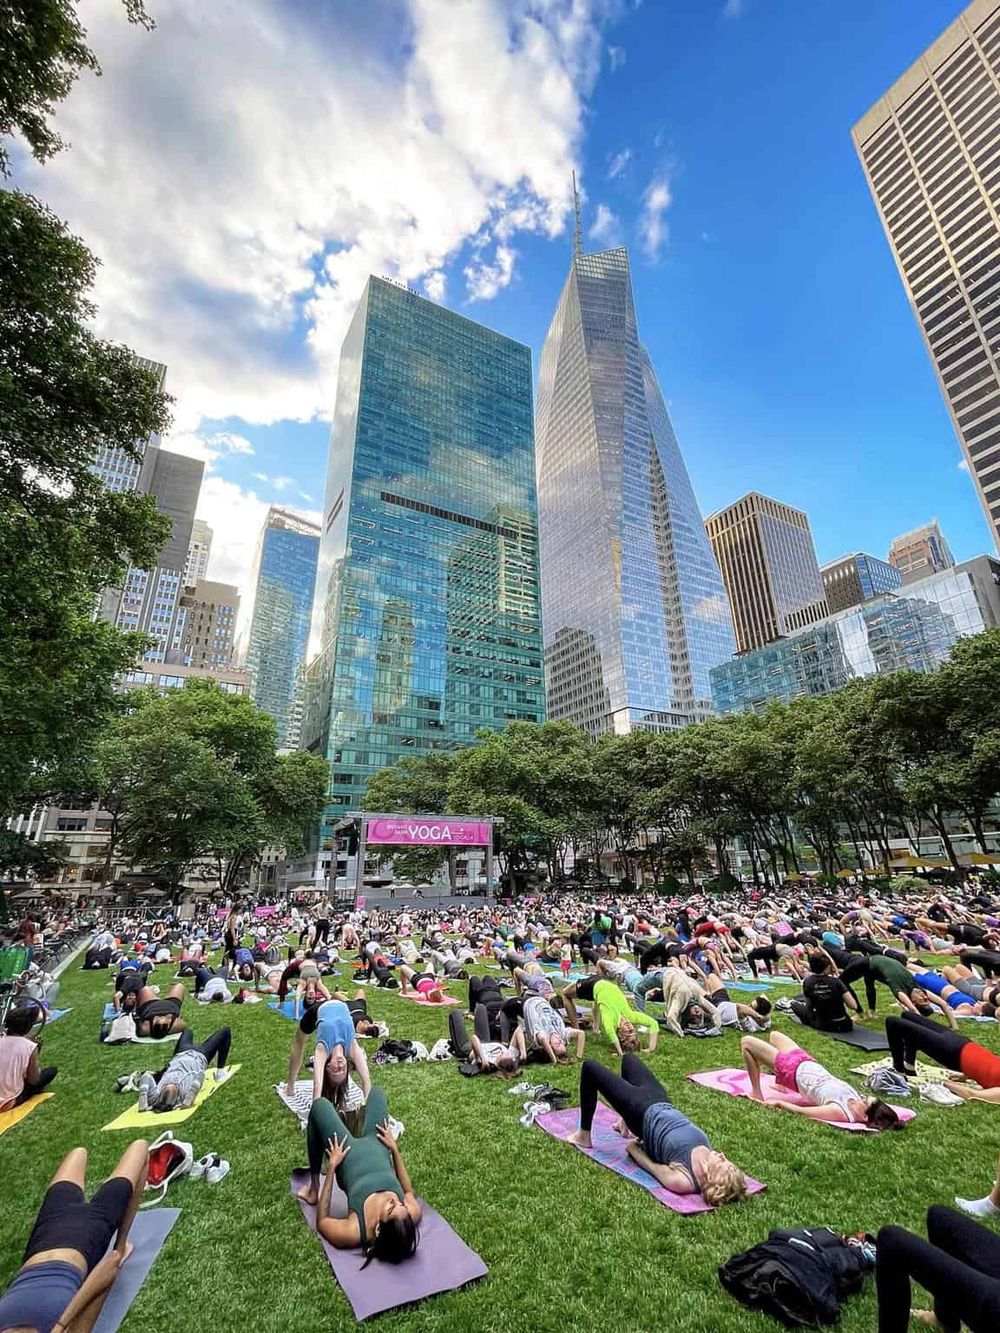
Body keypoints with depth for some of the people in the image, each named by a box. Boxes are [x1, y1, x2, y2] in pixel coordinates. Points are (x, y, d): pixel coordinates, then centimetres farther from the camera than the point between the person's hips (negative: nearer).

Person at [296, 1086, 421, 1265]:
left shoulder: (354, 1232, -36)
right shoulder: (414, 1213, -30)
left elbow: (321, 1222, -18)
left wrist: (331, 1167, -21)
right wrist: (395, 1148, -5)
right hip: (377, 1150, 3)